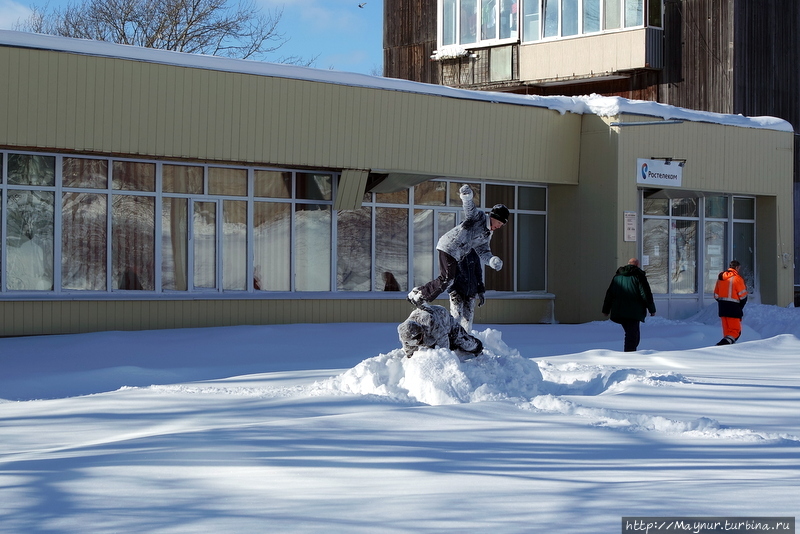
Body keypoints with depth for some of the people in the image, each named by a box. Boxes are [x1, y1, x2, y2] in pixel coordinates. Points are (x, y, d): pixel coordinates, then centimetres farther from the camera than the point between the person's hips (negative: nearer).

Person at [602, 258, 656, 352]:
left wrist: (606, 309, 22)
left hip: (619, 312, 6)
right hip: (634, 312, -6)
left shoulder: (617, 276, 14)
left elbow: (609, 294, 16)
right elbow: (646, 294, -7)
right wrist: (652, 309, 1)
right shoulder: (638, 276, -3)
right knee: (632, 335, -8)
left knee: (634, 334, 19)